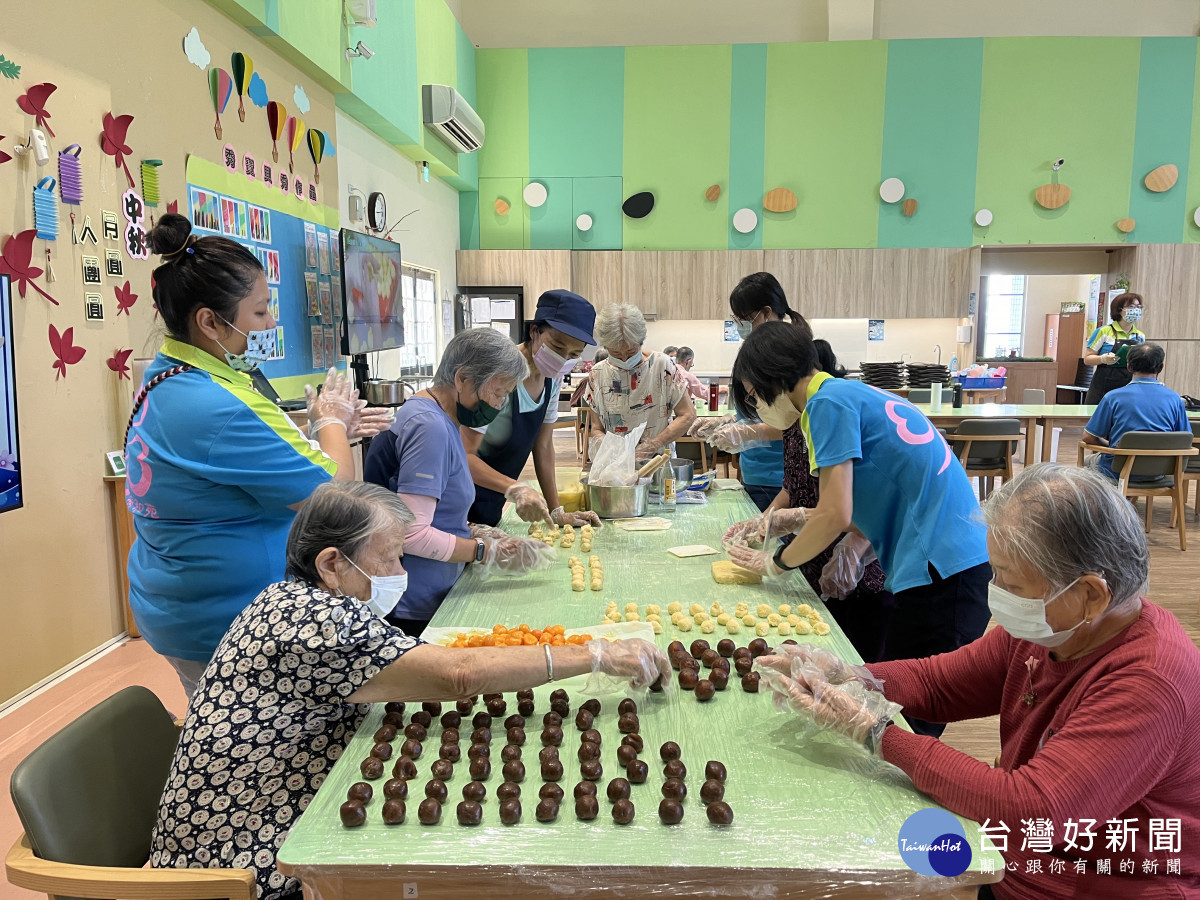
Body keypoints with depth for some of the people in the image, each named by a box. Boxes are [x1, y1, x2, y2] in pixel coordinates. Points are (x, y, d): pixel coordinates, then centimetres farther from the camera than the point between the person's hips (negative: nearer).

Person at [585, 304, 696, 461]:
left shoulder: (662, 365, 0)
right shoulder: (597, 374, 7)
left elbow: (687, 416, 2)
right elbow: (597, 429, 12)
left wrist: (654, 444, -11)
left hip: (659, 460, -1)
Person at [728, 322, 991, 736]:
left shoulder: (829, 401, -10)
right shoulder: (853, 393, 19)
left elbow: (835, 515, -14)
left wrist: (775, 563, 0)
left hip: (942, 569, -10)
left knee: (907, 721, -2)